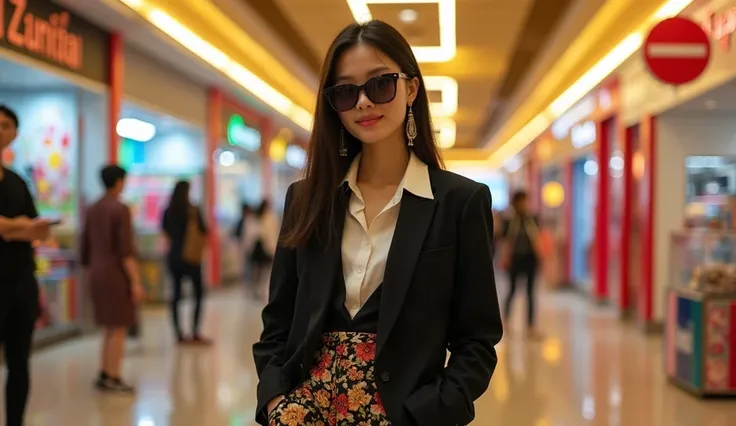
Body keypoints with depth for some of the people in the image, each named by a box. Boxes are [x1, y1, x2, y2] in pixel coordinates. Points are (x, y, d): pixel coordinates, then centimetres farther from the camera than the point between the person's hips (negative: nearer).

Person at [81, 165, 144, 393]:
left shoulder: (92, 210, 11)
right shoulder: (121, 209, -12)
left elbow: (85, 247, 14)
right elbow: (126, 250, -17)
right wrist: (136, 281, -17)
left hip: (96, 274, 8)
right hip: (116, 274, -8)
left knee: (109, 328, 16)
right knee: (119, 328, -2)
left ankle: (104, 375, 17)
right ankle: (113, 379, -1)